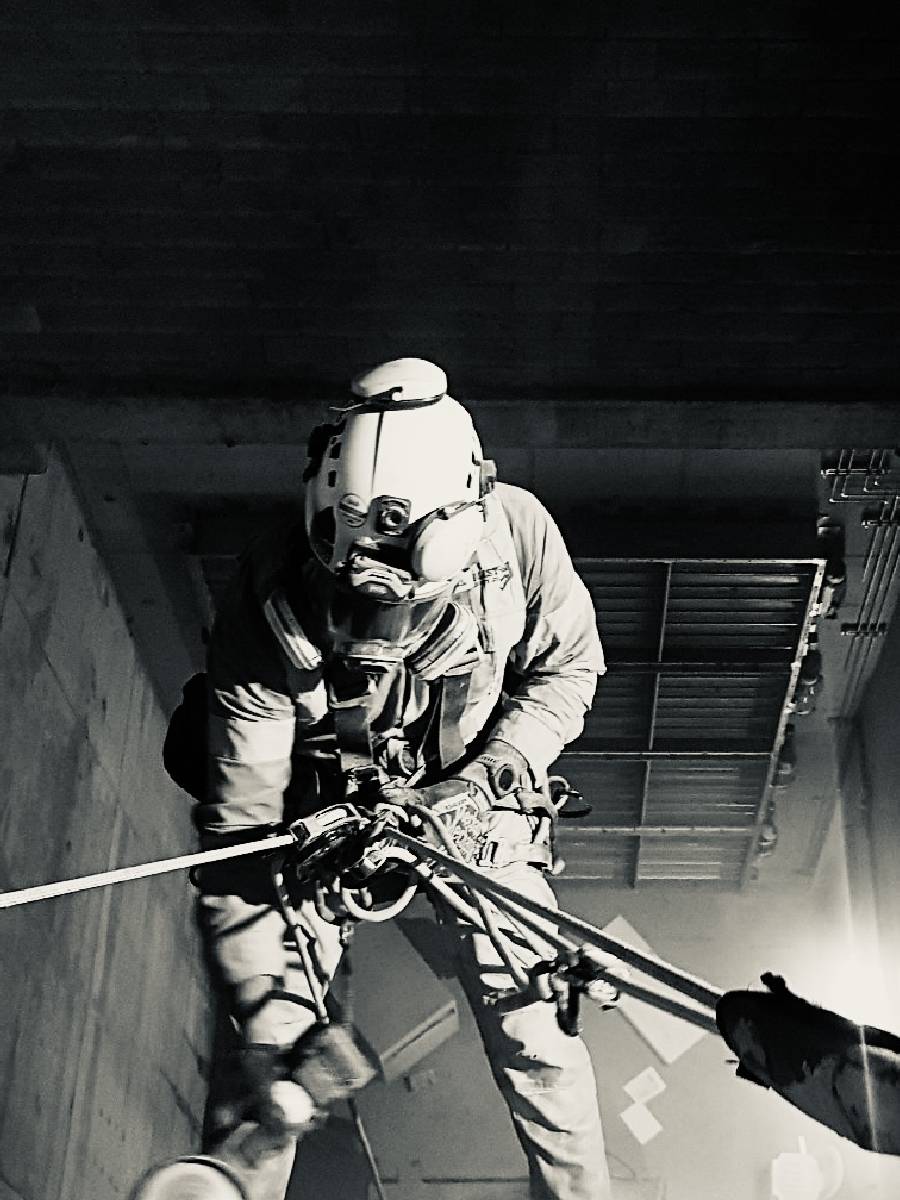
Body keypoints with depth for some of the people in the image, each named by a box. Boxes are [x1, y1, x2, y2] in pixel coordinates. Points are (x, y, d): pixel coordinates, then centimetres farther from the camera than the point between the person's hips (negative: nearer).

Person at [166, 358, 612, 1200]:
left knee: (537, 1031, -5)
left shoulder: (518, 532, -28)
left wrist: (488, 780, -21)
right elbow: (239, 830, -26)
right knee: (269, 1061, -3)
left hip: (468, 799, 1)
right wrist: (277, 1024, -27)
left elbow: (570, 663, -7)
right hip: (325, 809, 0)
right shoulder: (270, 607, -32)